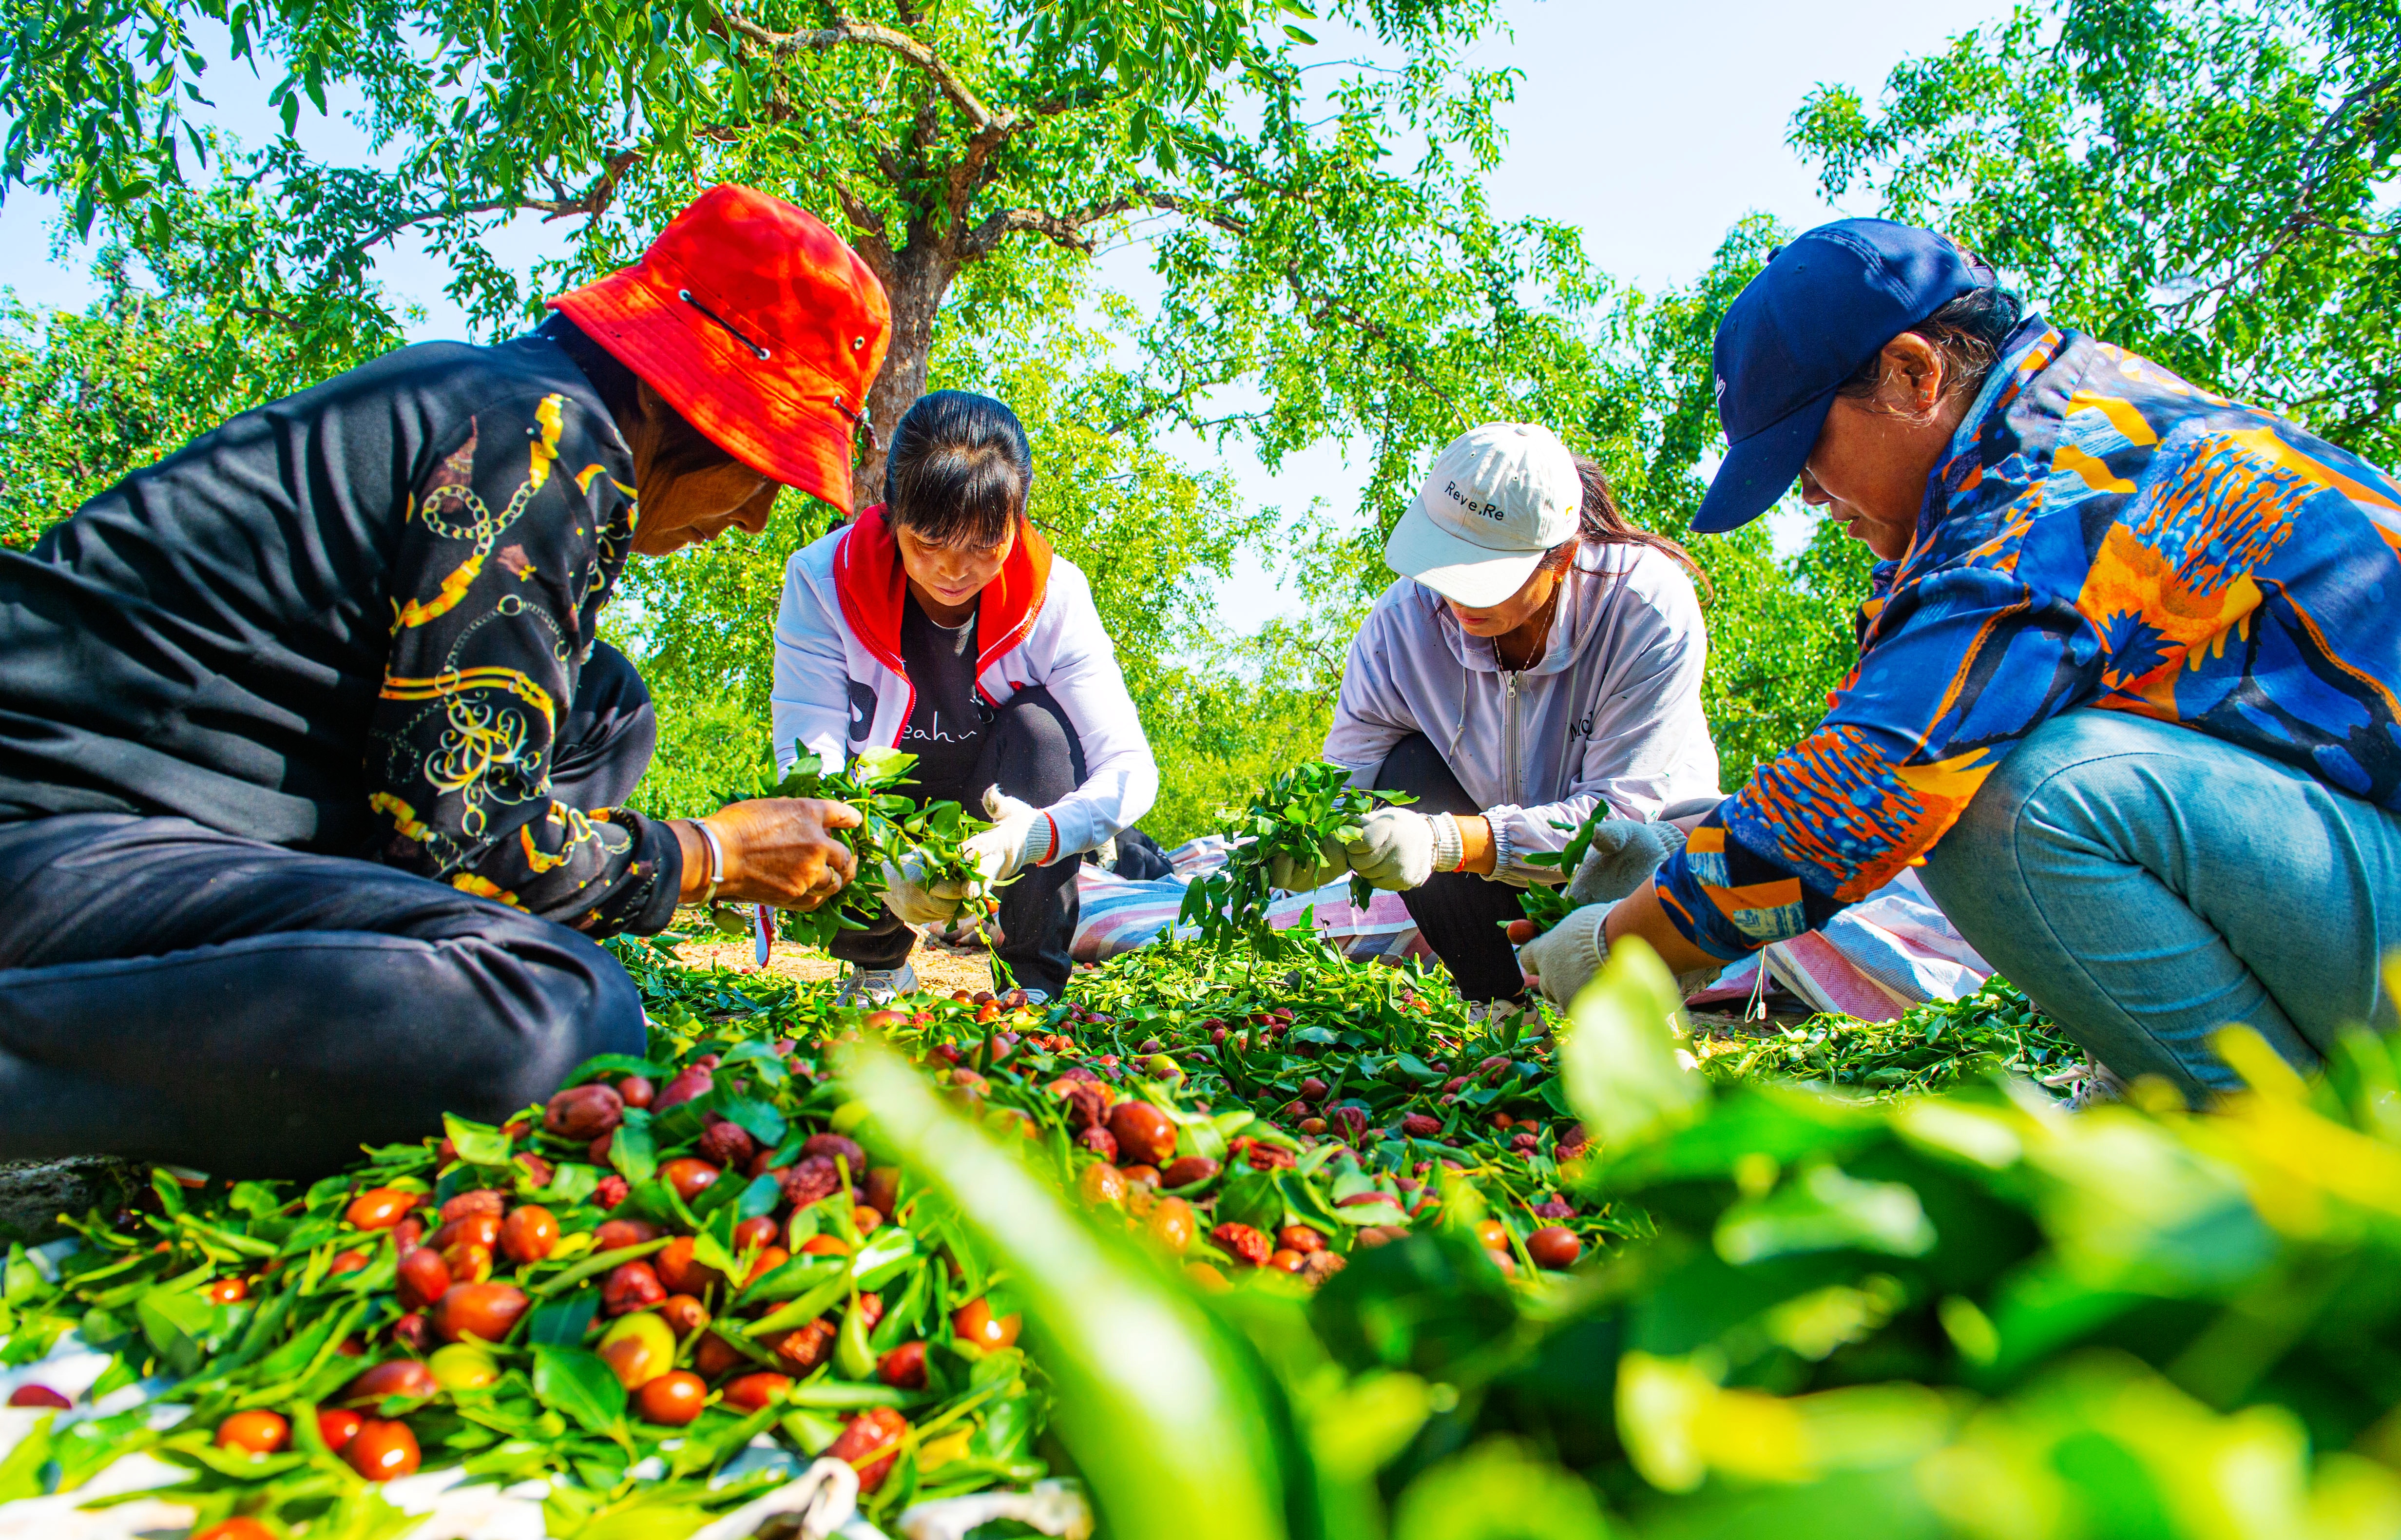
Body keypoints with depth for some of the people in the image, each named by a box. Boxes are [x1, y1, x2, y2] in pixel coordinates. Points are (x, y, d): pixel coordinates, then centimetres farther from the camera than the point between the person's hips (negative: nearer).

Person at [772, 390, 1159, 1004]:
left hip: (995, 818, 0)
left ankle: (1037, 980, -16)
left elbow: (1130, 768, -26)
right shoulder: (823, 580, -22)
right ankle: (879, 960, 8)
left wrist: (1037, 833, -47)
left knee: (1040, 725, -29)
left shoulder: (1054, 595, -22)